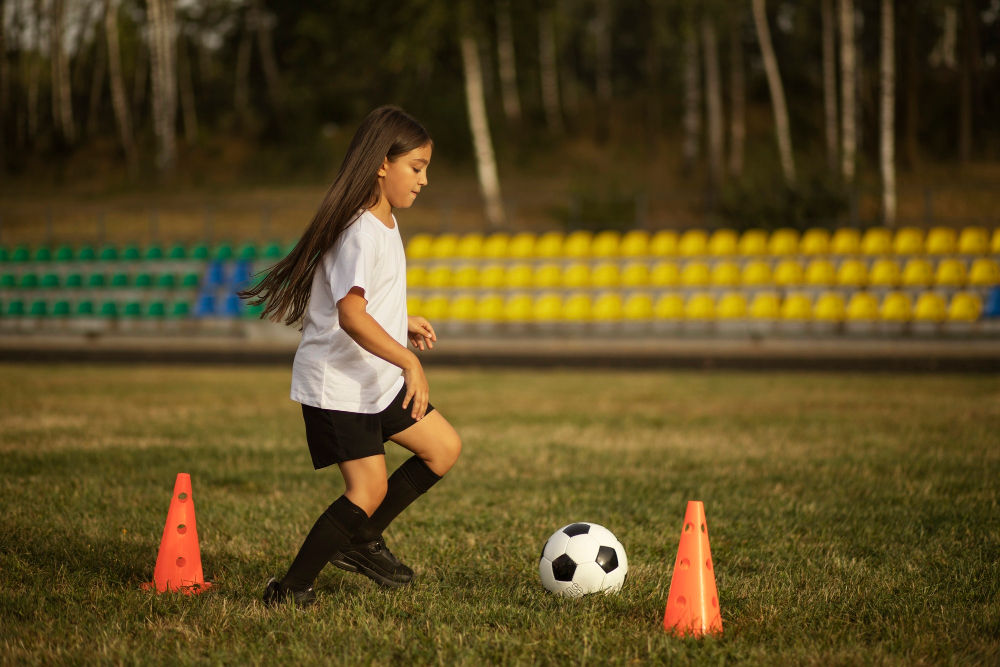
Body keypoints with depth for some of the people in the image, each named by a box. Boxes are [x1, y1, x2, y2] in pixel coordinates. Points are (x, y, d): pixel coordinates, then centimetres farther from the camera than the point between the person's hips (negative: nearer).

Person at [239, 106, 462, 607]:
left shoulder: (385, 222, 10)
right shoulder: (360, 233, -22)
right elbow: (350, 315, -35)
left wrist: (403, 324, 21)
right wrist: (409, 362, -38)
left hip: (378, 378, 10)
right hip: (337, 382, -10)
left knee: (444, 448, 11)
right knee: (370, 490, -12)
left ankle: (361, 541, 21)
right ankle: (289, 590, -2)